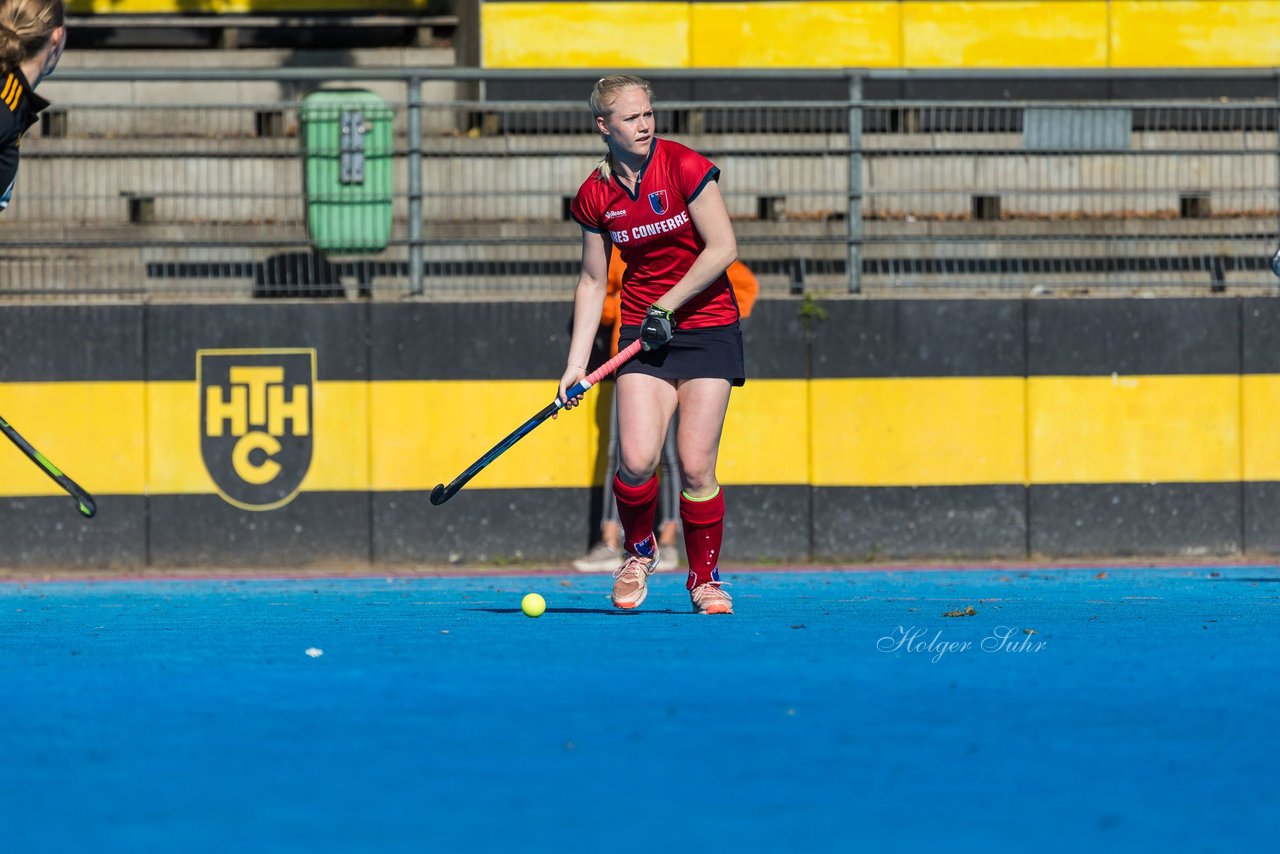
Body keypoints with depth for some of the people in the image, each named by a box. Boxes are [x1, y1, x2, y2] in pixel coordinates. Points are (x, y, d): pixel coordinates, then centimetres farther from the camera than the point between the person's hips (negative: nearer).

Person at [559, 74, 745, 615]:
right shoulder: (595, 195, 1)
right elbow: (592, 281, 9)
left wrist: (668, 305, -14)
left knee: (695, 467, -8)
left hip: (707, 326, -2)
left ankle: (705, 579, 11)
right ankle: (638, 551, 16)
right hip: (644, 334, 2)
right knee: (637, 461, -14)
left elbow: (723, 249, -12)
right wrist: (575, 363, 3)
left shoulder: (684, 167, -10)